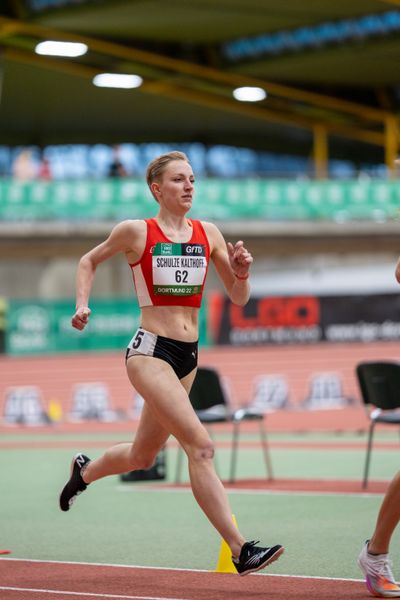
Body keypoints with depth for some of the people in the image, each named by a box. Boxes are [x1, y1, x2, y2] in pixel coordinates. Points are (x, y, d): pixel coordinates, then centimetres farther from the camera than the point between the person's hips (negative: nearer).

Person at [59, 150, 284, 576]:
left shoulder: (208, 234, 8)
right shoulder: (136, 232, -4)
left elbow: (239, 299, 12)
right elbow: (89, 261, 13)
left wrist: (241, 272, -8)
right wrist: (82, 305, -1)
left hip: (187, 357, 6)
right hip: (149, 351, -6)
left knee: (142, 456, 20)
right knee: (200, 447, -20)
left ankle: (84, 472, 51)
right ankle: (240, 549, -22)